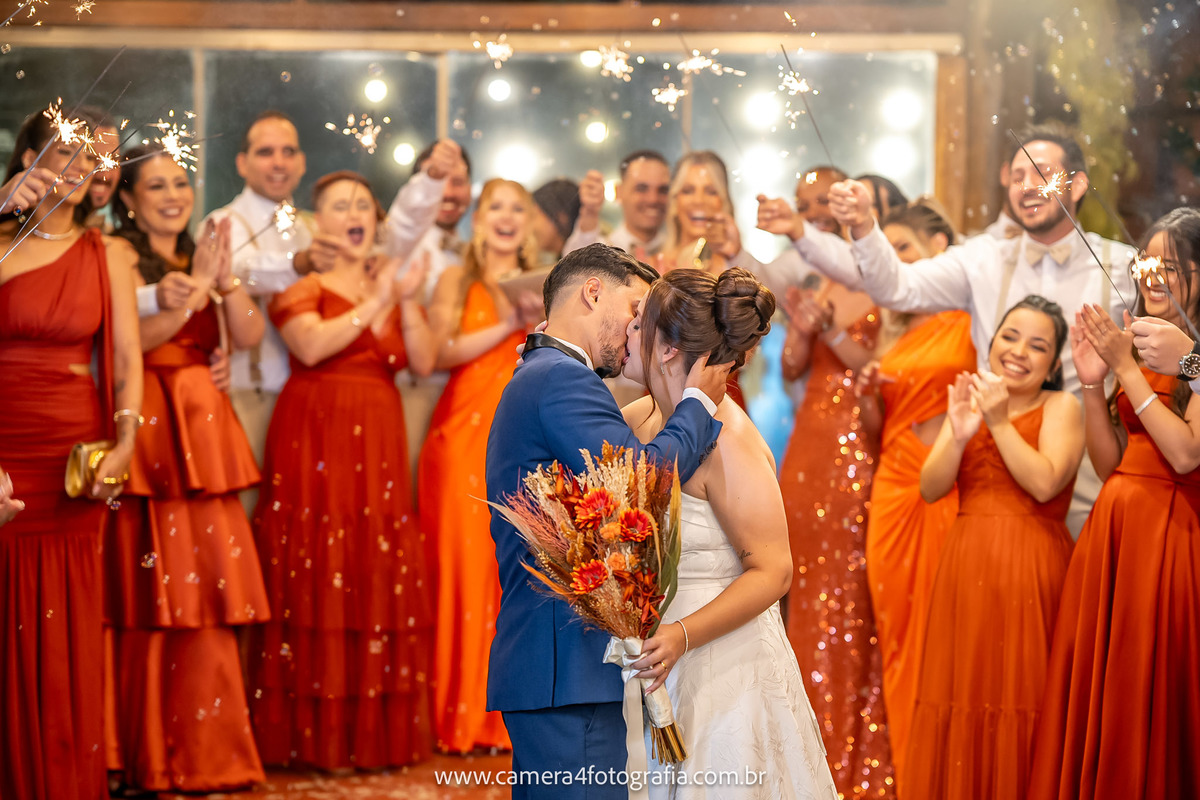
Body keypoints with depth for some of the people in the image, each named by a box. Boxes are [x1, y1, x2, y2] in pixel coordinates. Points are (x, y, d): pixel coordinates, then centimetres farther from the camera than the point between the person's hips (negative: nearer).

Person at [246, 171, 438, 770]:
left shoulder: (391, 283, 19)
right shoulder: (301, 285, 2)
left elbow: (423, 363, 6)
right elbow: (311, 346, -18)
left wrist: (407, 303, -6)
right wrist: (373, 305, -16)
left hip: (378, 443, 5)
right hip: (314, 438, -5)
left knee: (380, 575, 0)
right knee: (314, 571, -9)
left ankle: (378, 727, 5)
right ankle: (315, 732, -5)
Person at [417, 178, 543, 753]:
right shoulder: (457, 281, 9)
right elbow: (440, 352, -6)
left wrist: (544, 322, -3)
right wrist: (510, 325, -10)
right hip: (466, 436, -2)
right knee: (466, 564, -8)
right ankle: (465, 716, -5)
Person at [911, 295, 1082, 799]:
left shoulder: (1060, 407, 2)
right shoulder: (967, 403, 14)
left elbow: (1044, 483, -14)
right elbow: (930, 488, 3)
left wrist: (1000, 424, -12)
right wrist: (960, 435, -11)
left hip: (1032, 573, -4)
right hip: (967, 569, 4)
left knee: (1019, 700, -5)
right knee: (963, 700, 3)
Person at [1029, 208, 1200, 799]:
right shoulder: (1143, 346, 12)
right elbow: (1109, 463, 10)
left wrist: (1127, 368, -13)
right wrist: (1093, 381, -2)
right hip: (1114, 529, 6)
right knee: (1098, 690, 8)